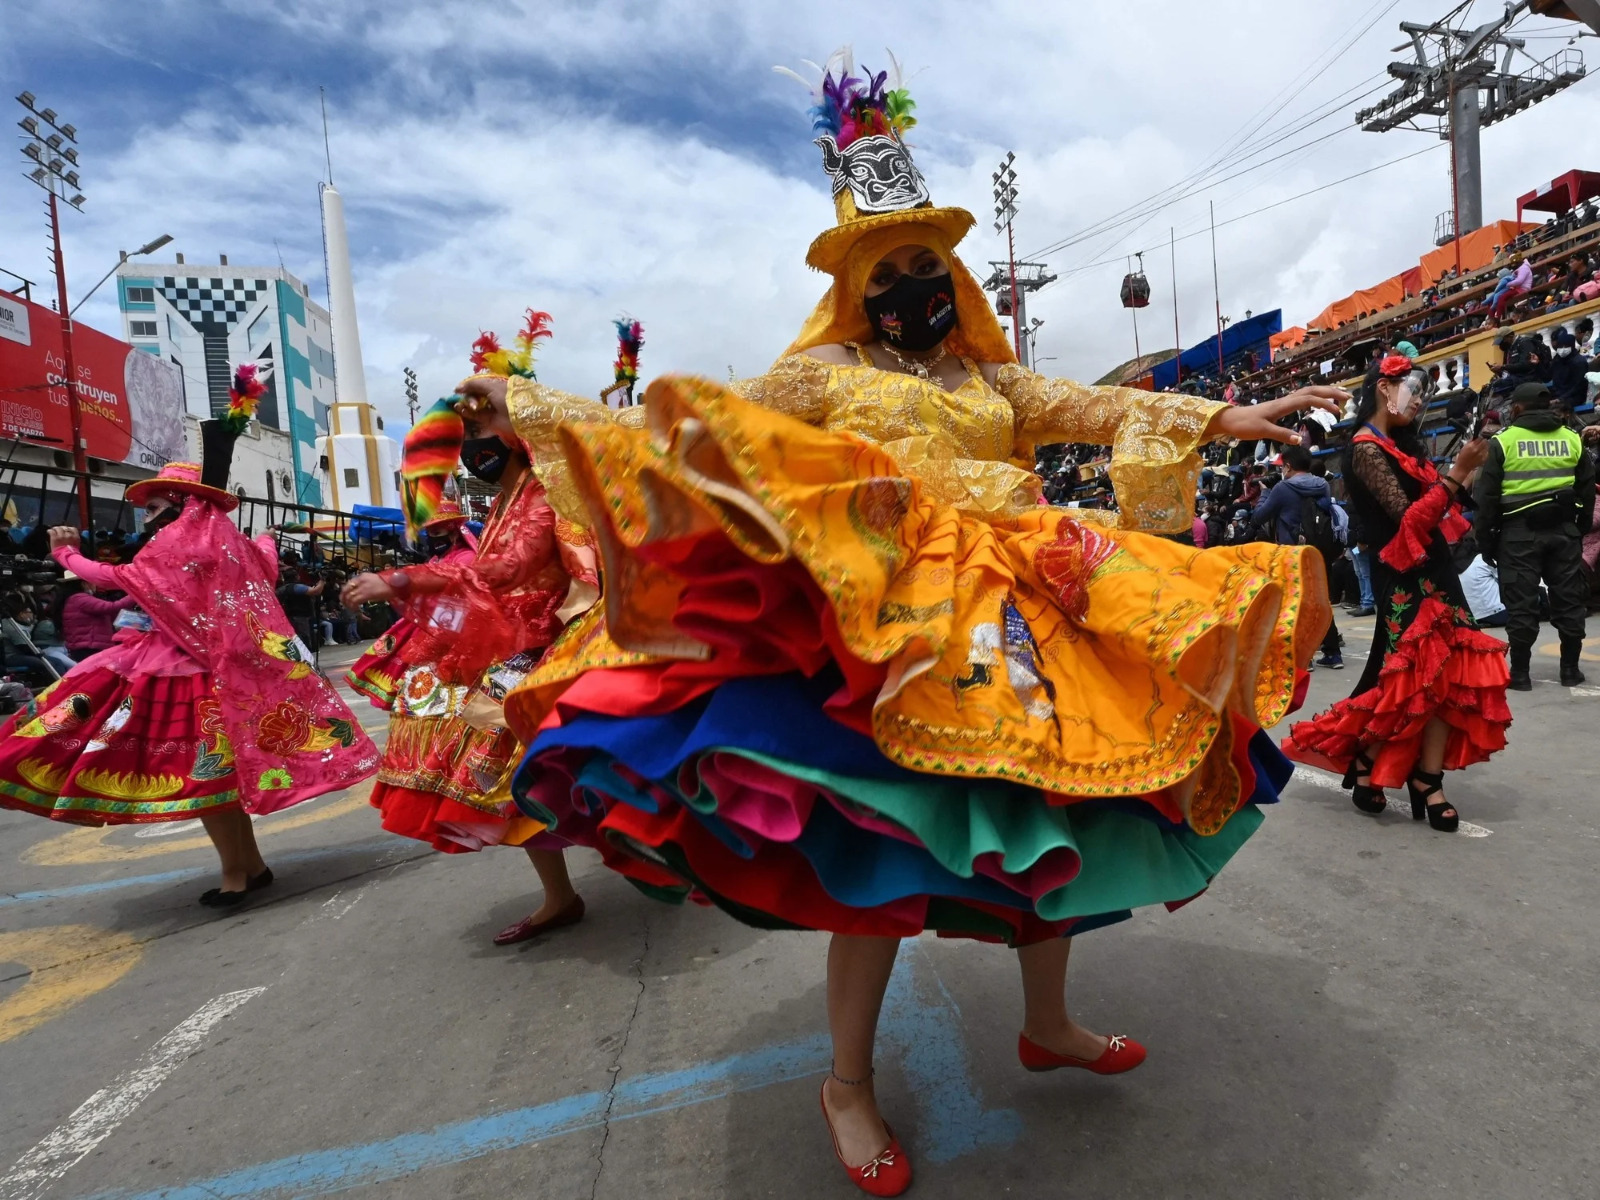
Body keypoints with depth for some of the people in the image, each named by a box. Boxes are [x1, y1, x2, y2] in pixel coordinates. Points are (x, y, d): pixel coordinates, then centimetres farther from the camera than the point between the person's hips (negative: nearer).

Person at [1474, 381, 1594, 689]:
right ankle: (1570, 669, 17)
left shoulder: (1502, 442, -4)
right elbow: (1587, 491, 13)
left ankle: (1520, 672, 2)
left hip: (1519, 532, -4)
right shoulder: (1572, 439, 9)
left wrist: (1485, 540, 1)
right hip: (1564, 529, 4)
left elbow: (1487, 496, -6)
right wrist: (1582, 530, 21)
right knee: (1569, 599, 11)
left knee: (1521, 603, -1)